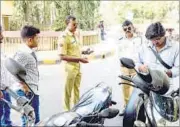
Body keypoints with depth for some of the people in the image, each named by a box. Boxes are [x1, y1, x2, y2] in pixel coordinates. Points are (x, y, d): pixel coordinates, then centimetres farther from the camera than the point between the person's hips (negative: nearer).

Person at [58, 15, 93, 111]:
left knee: (77, 89, 20)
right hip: (69, 67, -8)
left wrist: (83, 52, 2)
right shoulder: (64, 37, -19)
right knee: (68, 91, 4)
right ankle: (67, 110, 17)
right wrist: (79, 59, -25)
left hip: (77, 66, 9)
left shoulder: (75, 34, 8)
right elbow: (62, 56, -24)